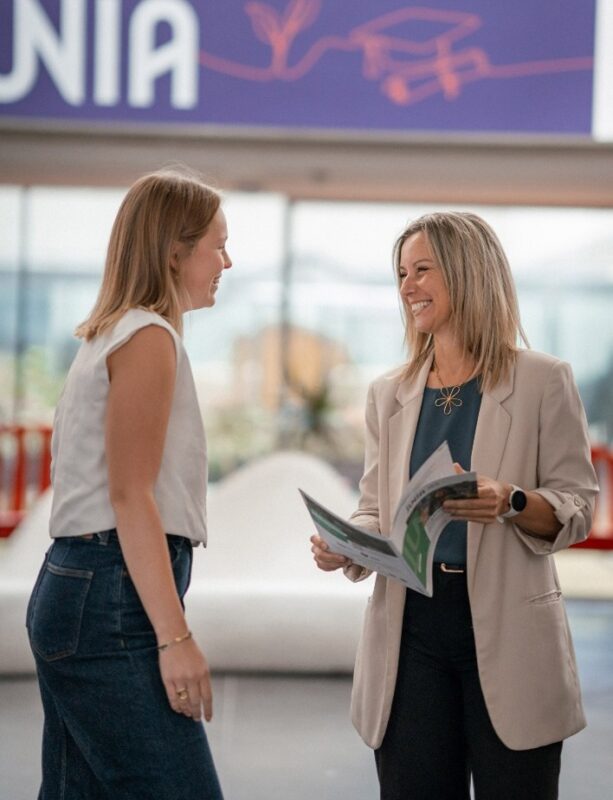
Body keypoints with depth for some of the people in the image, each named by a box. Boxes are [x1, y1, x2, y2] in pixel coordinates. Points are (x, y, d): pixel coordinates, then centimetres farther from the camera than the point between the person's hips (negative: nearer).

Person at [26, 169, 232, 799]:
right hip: (115, 595, -10)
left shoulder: (109, 335, 20)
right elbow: (130, 498, -17)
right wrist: (174, 635, -20)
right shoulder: (149, 337, -10)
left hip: (74, 584, 10)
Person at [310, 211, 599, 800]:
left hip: (507, 629, -3)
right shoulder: (389, 394, 12)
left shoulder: (543, 383, -1)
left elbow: (578, 508, -3)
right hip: (411, 625, 4)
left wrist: (510, 502, -22)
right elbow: (375, 509, 14)